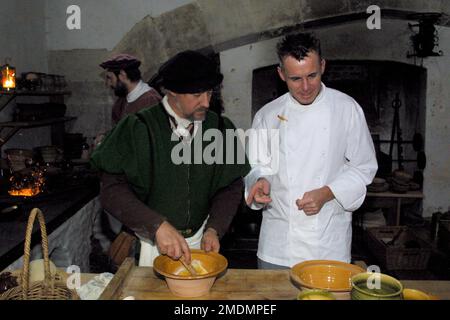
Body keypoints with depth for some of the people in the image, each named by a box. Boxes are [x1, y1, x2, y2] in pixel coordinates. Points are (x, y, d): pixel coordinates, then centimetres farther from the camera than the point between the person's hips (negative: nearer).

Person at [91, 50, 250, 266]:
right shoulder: (137, 129, -15)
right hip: (152, 246, -3)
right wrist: (157, 226, -28)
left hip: (199, 242, 3)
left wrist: (214, 229, -11)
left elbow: (232, 186, 2)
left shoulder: (220, 129, -4)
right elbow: (112, 189, -18)